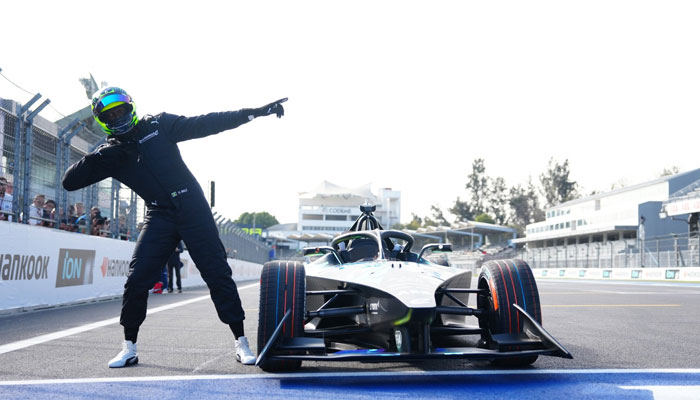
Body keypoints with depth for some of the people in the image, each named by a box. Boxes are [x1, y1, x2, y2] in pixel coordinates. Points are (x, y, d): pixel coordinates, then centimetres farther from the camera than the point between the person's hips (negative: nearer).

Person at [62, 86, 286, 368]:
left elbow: (205, 124, 0)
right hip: (159, 216, 2)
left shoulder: (159, 125, 2)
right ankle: (129, 348, 9)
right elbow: (70, 182, 2)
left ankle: (241, 343, 3)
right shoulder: (110, 153, 6)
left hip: (193, 208, -1)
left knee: (217, 274, -4)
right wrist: (95, 159, -15)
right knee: (137, 279, -9)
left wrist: (253, 112, -6)